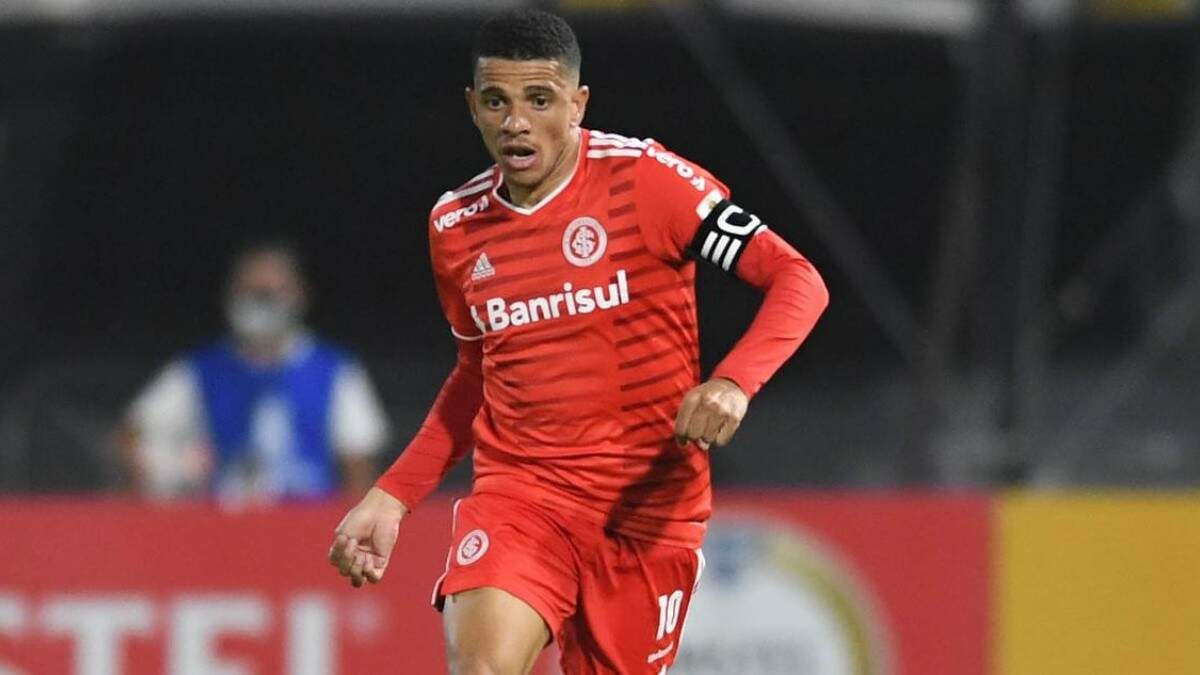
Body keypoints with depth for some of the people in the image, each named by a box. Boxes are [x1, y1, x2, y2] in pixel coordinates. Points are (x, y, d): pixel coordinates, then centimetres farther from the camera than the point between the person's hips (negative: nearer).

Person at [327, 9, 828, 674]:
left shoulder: (643, 177, -9)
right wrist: (392, 495, 15)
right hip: (517, 492, 2)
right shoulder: (455, 226, 6)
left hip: (649, 504, -2)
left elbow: (798, 281, -11)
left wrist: (732, 382, -29)